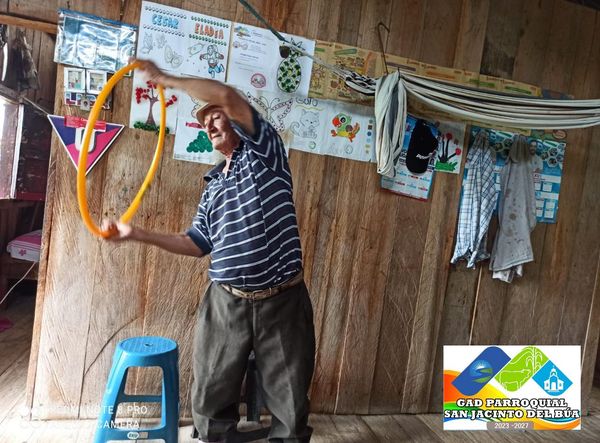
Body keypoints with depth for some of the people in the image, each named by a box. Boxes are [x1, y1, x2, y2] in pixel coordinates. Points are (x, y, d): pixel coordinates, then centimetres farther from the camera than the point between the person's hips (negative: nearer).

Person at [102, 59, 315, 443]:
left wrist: (166, 79, -4)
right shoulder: (214, 185, 17)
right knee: (211, 400, 17)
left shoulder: (262, 151, -1)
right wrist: (138, 234, 11)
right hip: (226, 303, 6)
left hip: (282, 301, -5)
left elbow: (226, 95, -16)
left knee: (291, 406, 9)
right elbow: (199, 244, 15)